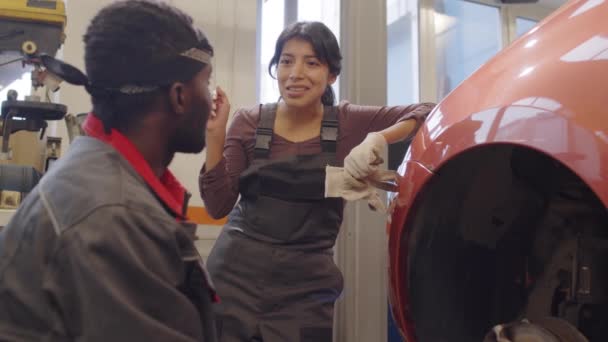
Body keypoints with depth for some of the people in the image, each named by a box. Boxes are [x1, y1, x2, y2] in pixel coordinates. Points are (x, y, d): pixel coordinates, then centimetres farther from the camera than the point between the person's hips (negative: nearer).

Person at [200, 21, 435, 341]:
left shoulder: (348, 123, -1)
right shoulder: (249, 122, -1)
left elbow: (428, 113, -9)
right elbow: (218, 206, -6)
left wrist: (377, 139, -24)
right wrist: (214, 135, -16)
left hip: (306, 288, 0)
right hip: (235, 277, 1)